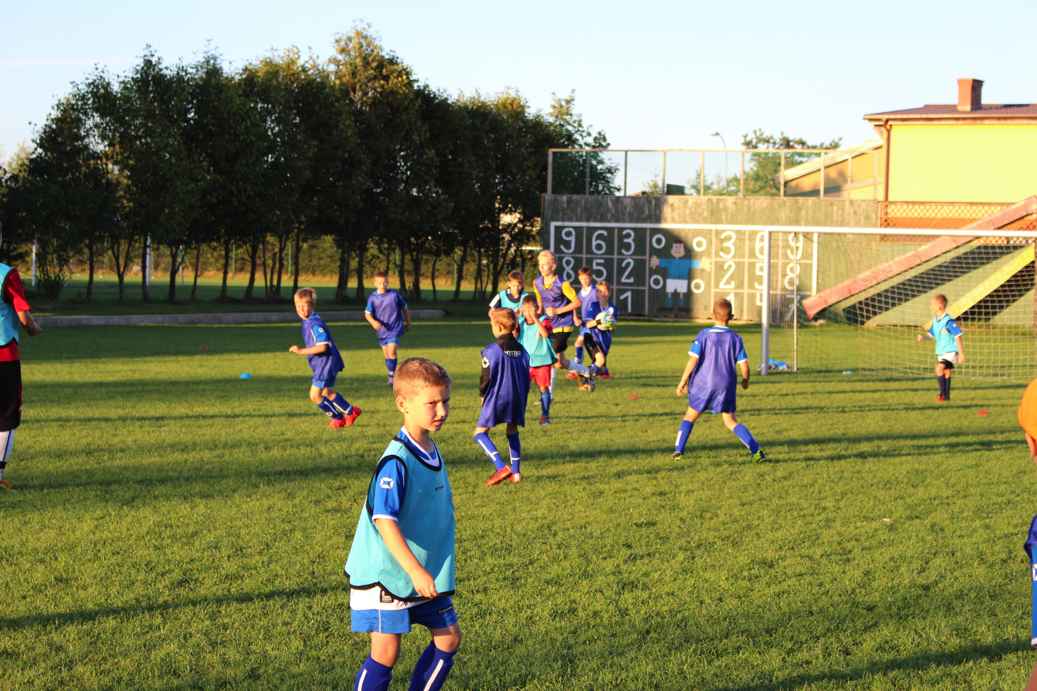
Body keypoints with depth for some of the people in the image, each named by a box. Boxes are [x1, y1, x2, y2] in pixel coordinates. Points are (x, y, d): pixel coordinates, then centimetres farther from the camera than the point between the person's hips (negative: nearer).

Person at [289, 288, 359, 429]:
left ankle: (338, 418, 12)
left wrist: (301, 351, -29)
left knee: (315, 395, -6)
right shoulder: (307, 322, 8)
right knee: (327, 393, 23)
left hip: (325, 364, -10)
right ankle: (350, 411, 40)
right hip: (321, 364, 10)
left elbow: (322, 346, -33)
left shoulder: (315, 324, -25)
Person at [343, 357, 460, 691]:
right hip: (386, 573, -9)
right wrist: (415, 570, -33)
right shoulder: (397, 461, -23)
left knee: (449, 638, 9)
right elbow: (384, 521, -29)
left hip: (427, 572, 9)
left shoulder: (432, 452, 5)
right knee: (386, 652, -6)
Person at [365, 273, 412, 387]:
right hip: (382, 330, 4)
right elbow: (367, 313, -4)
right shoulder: (373, 298, -3)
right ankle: (391, 374, 27)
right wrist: (373, 321, -25)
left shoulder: (394, 295, -7)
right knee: (386, 353, 11)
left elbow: (404, 308, 6)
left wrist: (408, 323, 13)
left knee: (391, 351, -17)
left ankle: (392, 376, -12)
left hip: (394, 328, -3)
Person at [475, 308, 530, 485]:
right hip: (518, 398, 6)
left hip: (496, 398, -6)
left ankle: (501, 468, -15)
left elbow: (486, 377, -9)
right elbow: (527, 376, 11)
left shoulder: (492, 350, -12)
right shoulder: (522, 350, 6)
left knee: (480, 433, 1)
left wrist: (483, 394, 9)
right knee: (512, 433, 20)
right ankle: (515, 472, 17)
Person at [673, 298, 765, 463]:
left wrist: (683, 381, -4)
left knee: (690, 417, 14)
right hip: (727, 386, 2)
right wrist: (745, 380, 17)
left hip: (702, 384, -1)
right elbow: (744, 367, -4)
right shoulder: (735, 339, -3)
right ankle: (755, 450, 0)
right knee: (730, 421, 11)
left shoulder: (704, 335, -6)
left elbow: (693, 359, -12)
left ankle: (678, 451, 4)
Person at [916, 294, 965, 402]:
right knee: (946, 372, 16)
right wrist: (923, 337, -6)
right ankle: (946, 396, 25)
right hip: (941, 352, 9)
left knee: (939, 368, -25)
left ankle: (943, 393, -18)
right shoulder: (935, 320, 6)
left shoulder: (949, 321, -19)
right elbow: (931, 335, 17)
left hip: (951, 351, -9)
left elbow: (958, 337, -17)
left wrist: (961, 354, -16)